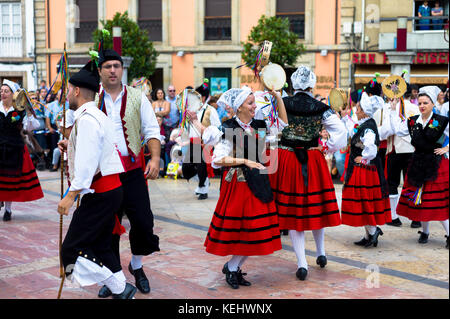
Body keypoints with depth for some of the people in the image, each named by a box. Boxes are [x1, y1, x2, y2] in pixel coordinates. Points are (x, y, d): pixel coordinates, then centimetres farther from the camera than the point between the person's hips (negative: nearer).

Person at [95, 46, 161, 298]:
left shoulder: (137, 98, 4)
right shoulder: (93, 100, 5)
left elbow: (152, 131, 3)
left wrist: (155, 158, -11)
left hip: (133, 169, 0)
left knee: (143, 221, -3)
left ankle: (137, 266, 24)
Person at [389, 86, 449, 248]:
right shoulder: (412, 121, 6)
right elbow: (398, 130, 3)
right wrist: (393, 111, 3)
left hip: (436, 164, -5)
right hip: (418, 164, 5)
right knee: (419, 197, 9)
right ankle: (425, 232, 24)